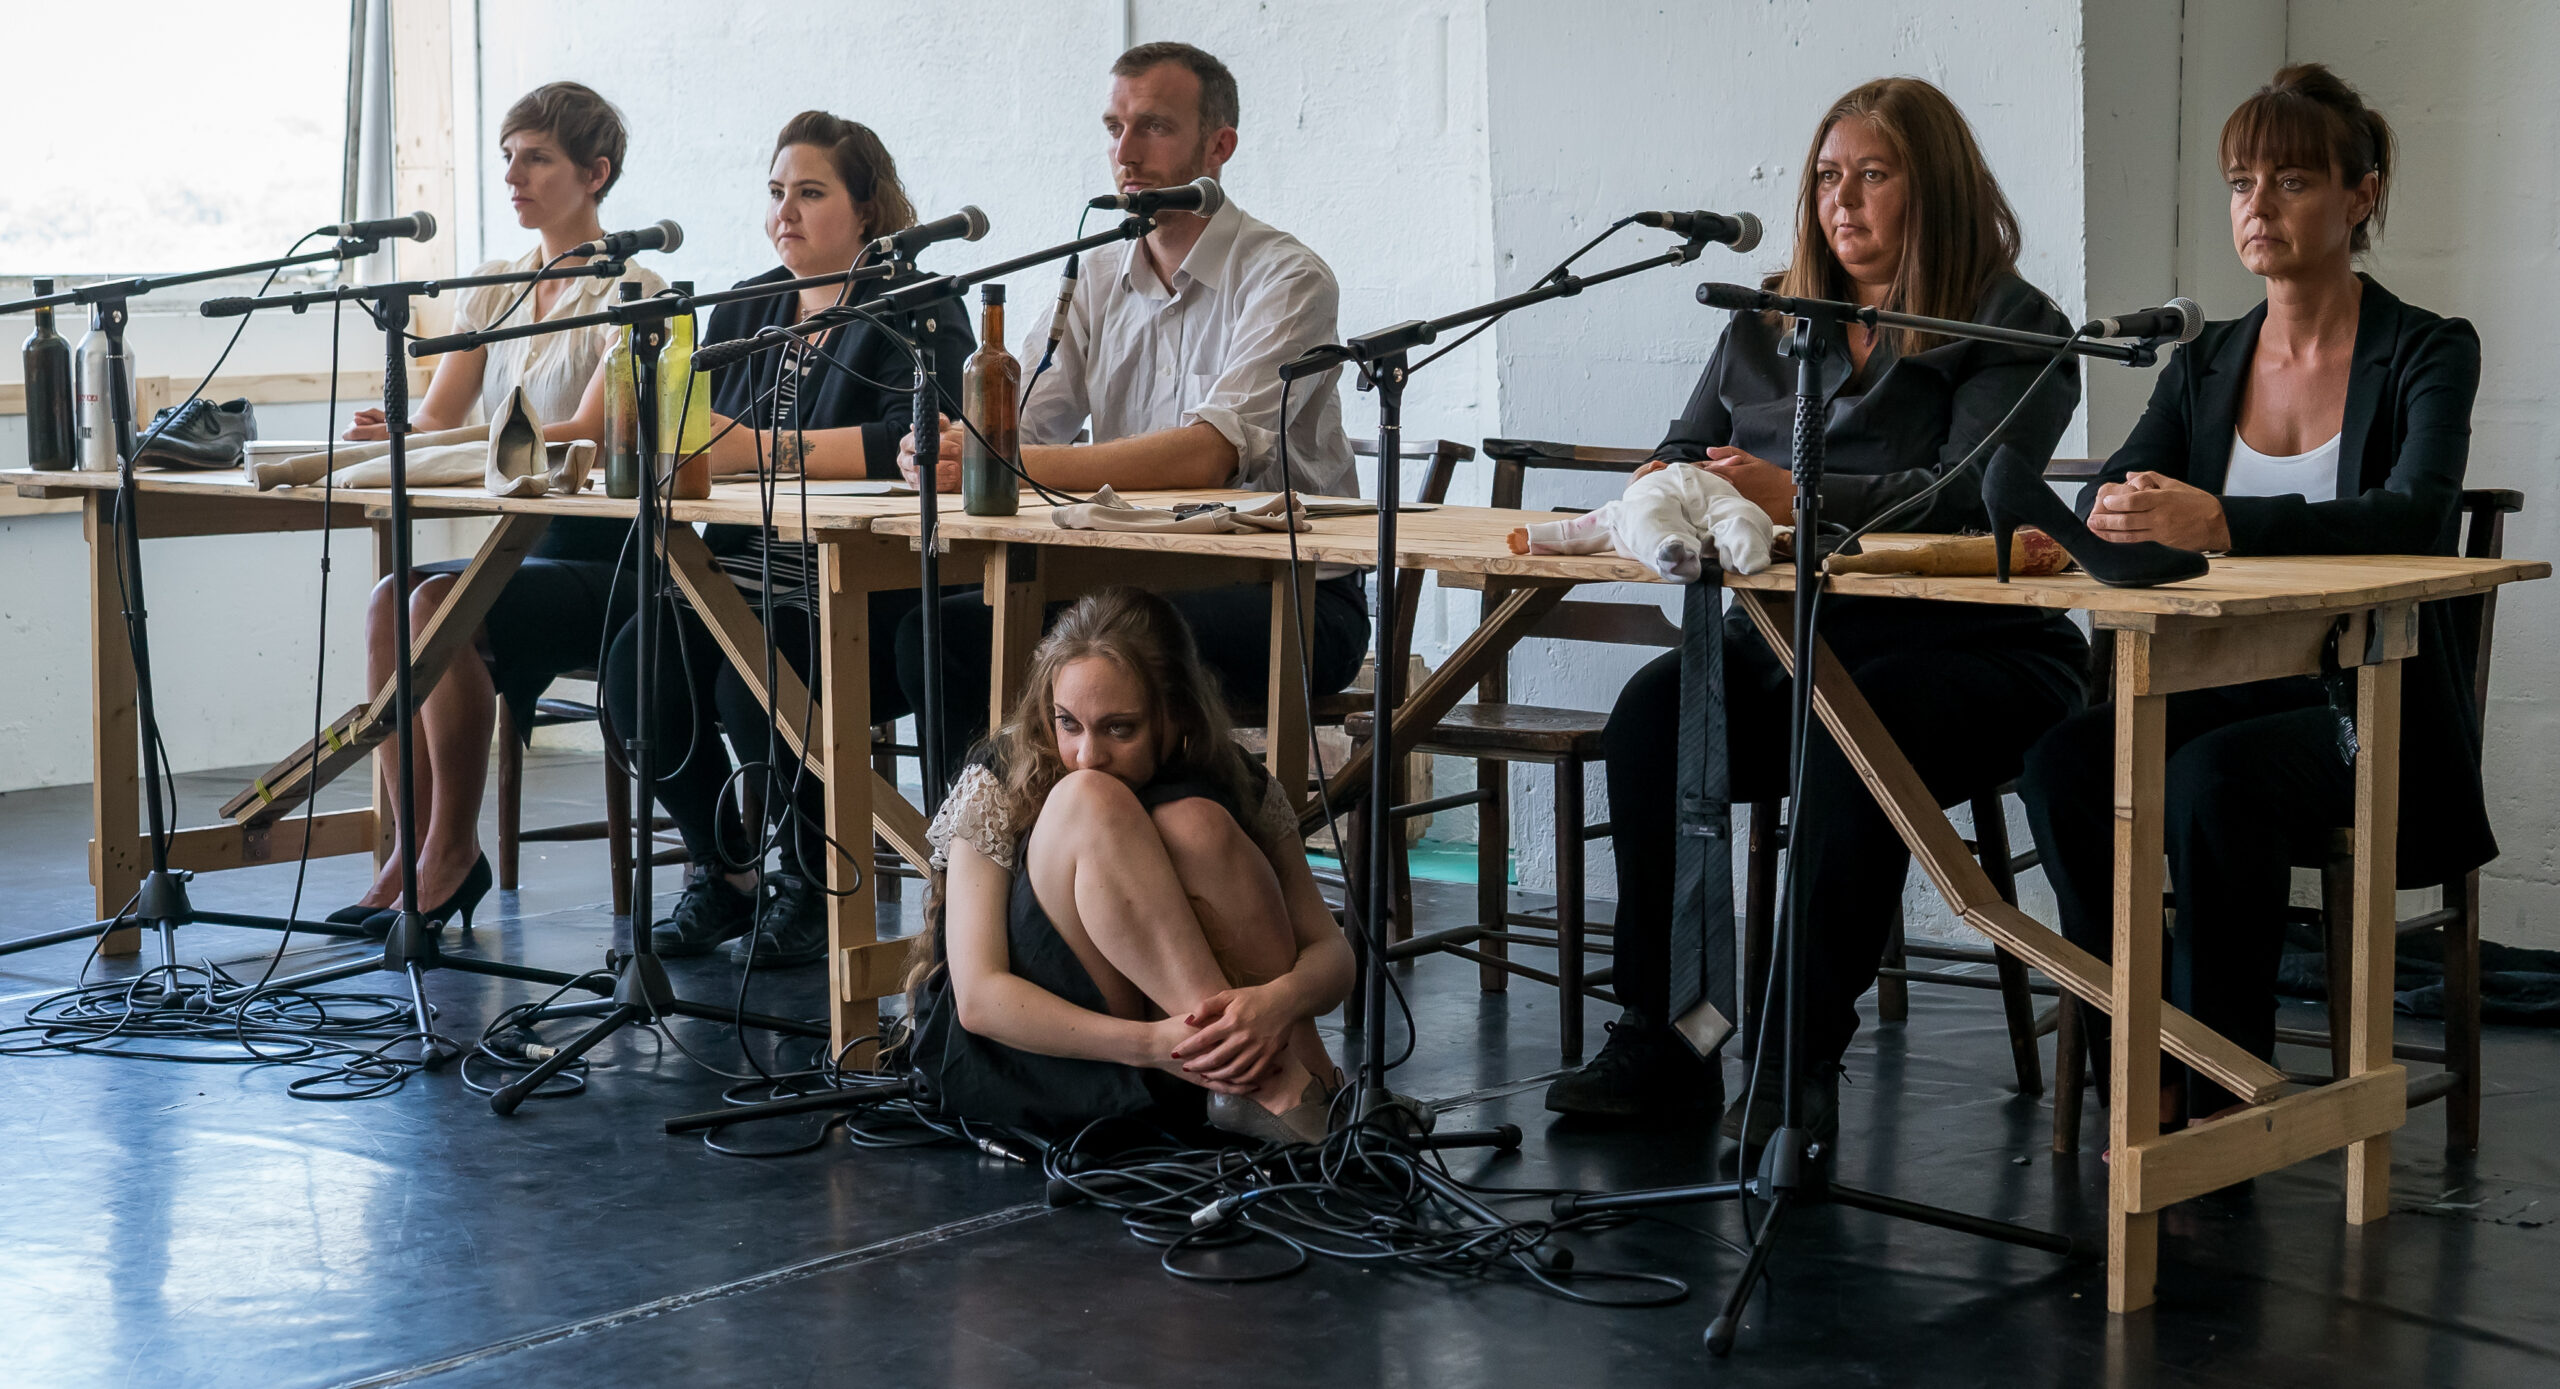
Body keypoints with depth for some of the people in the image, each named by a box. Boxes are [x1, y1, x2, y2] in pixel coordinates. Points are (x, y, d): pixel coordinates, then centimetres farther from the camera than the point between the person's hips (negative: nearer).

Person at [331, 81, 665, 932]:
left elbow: (588, 434, -18)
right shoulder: (492, 290, 17)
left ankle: (453, 854, -19)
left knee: (438, 601, -29)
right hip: (519, 540, 6)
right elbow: (436, 415, 9)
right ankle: (411, 850, -19)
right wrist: (394, 434, -17)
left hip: (602, 556, -6)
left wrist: (444, 441, -29)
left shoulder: (630, 290, -5)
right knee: (390, 599, -22)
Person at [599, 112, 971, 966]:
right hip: (745, 572, 6)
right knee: (636, 663, -20)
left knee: (752, 683, -30)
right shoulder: (747, 310, 20)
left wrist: (759, 448, -24)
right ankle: (724, 871, 3)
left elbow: (910, 439, -20)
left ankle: (818, 886, -3)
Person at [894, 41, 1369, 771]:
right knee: (938, 629, -13)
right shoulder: (1097, 280, 11)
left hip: (1288, 600, -6)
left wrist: (1008, 465, -32)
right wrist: (943, 448, -24)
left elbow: (1208, 456, -25)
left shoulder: (1285, 278, -10)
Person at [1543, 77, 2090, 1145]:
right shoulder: (1767, 324, 20)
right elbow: (1689, 448, 19)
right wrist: (1670, 486, -8)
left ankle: (1802, 1056, -28)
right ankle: (1660, 1039, -20)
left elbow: (1968, 491, -15)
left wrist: (1801, 497, -30)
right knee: (1653, 709, -24)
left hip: (1962, 649, -5)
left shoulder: (2013, 328, 1)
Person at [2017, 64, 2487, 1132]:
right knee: (2064, 765, -26)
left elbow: (2414, 515, -23)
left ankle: (2222, 1092, -21)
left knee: (2214, 782, -35)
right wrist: (2116, 516, -29)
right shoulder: (2206, 364, 12)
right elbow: (2106, 502, -1)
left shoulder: (2428, 352, -3)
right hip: (2228, 689, 5)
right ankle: (2146, 1084, -20)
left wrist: (2221, 522, -39)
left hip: (2372, 709, -4)